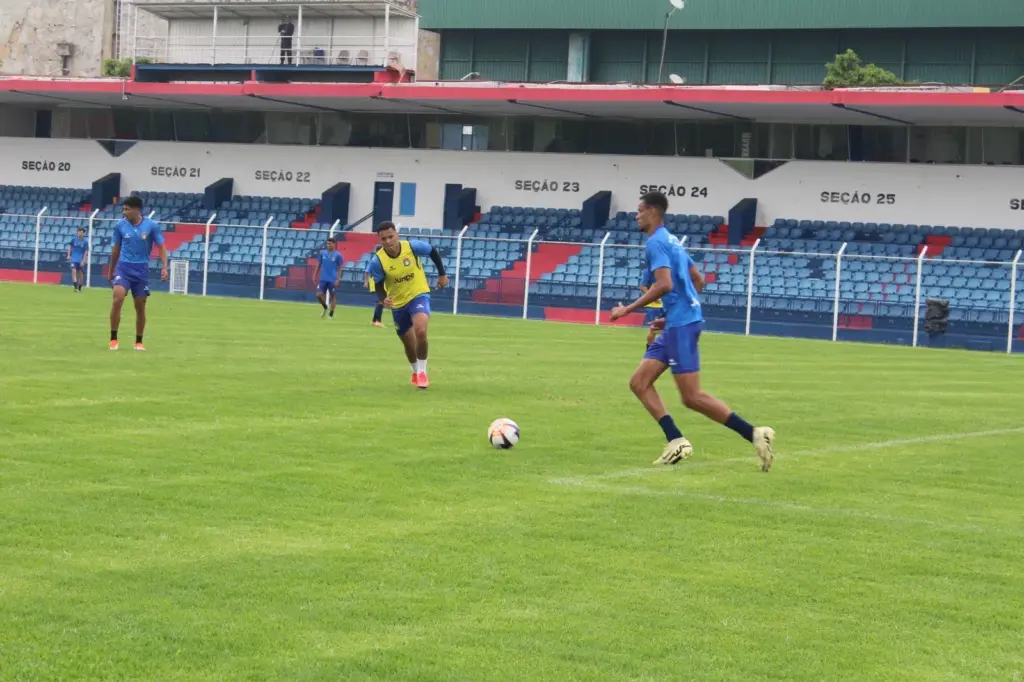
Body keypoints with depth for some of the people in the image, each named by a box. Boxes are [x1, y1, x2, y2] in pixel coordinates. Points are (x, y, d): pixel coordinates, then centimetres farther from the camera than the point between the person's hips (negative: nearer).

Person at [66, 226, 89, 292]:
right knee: (74, 271, -18)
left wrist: (83, 261, -10)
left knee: (81, 273, 5)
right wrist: (68, 255, 2)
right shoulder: (74, 239, -1)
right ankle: (75, 287, -22)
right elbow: (70, 246, 11)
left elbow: (86, 252, -5)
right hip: (74, 259, 0)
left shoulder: (85, 241, -6)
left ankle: (79, 288, 19)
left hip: (81, 260, 0)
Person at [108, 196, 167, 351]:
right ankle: (113, 339, -13)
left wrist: (164, 267, -15)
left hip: (141, 269, 0)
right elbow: (116, 248, 12)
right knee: (117, 299, -20)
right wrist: (111, 270, 19)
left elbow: (161, 247, 0)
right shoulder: (120, 226, 0)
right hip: (124, 267, 0)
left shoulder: (151, 226, -6)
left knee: (140, 306, 6)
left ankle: (139, 342, 22)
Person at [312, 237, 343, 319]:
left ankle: (331, 314, 14)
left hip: (332, 280, -3)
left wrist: (337, 280, -9)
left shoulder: (337, 255, -4)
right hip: (323, 279, 3)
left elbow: (339, 268, -2)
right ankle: (325, 308, 22)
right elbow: (318, 265, 11)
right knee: (319, 295, -4)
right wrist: (315, 275, 6)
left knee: (332, 296, 3)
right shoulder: (322, 253, 4)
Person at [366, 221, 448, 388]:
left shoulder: (412, 246, -21)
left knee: (420, 331, -28)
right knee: (409, 344, 14)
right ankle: (415, 371, 46)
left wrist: (442, 274, 7)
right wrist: (383, 300, -32)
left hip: (419, 295, -2)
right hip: (398, 303, 2)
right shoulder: (377, 261, -19)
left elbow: (433, 251, 0)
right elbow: (378, 286, -10)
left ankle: (422, 372, -10)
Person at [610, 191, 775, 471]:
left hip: (681, 324, -10)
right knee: (639, 382, 7)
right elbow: (698, 279, 24)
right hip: (678, 323, 10)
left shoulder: (656, 243, -11)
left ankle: (754, 434, -10)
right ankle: (676, 442, -1)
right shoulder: (672, 241, 19)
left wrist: (628, 309, -18)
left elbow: (664, 284, -24)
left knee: (692, 397, -9)